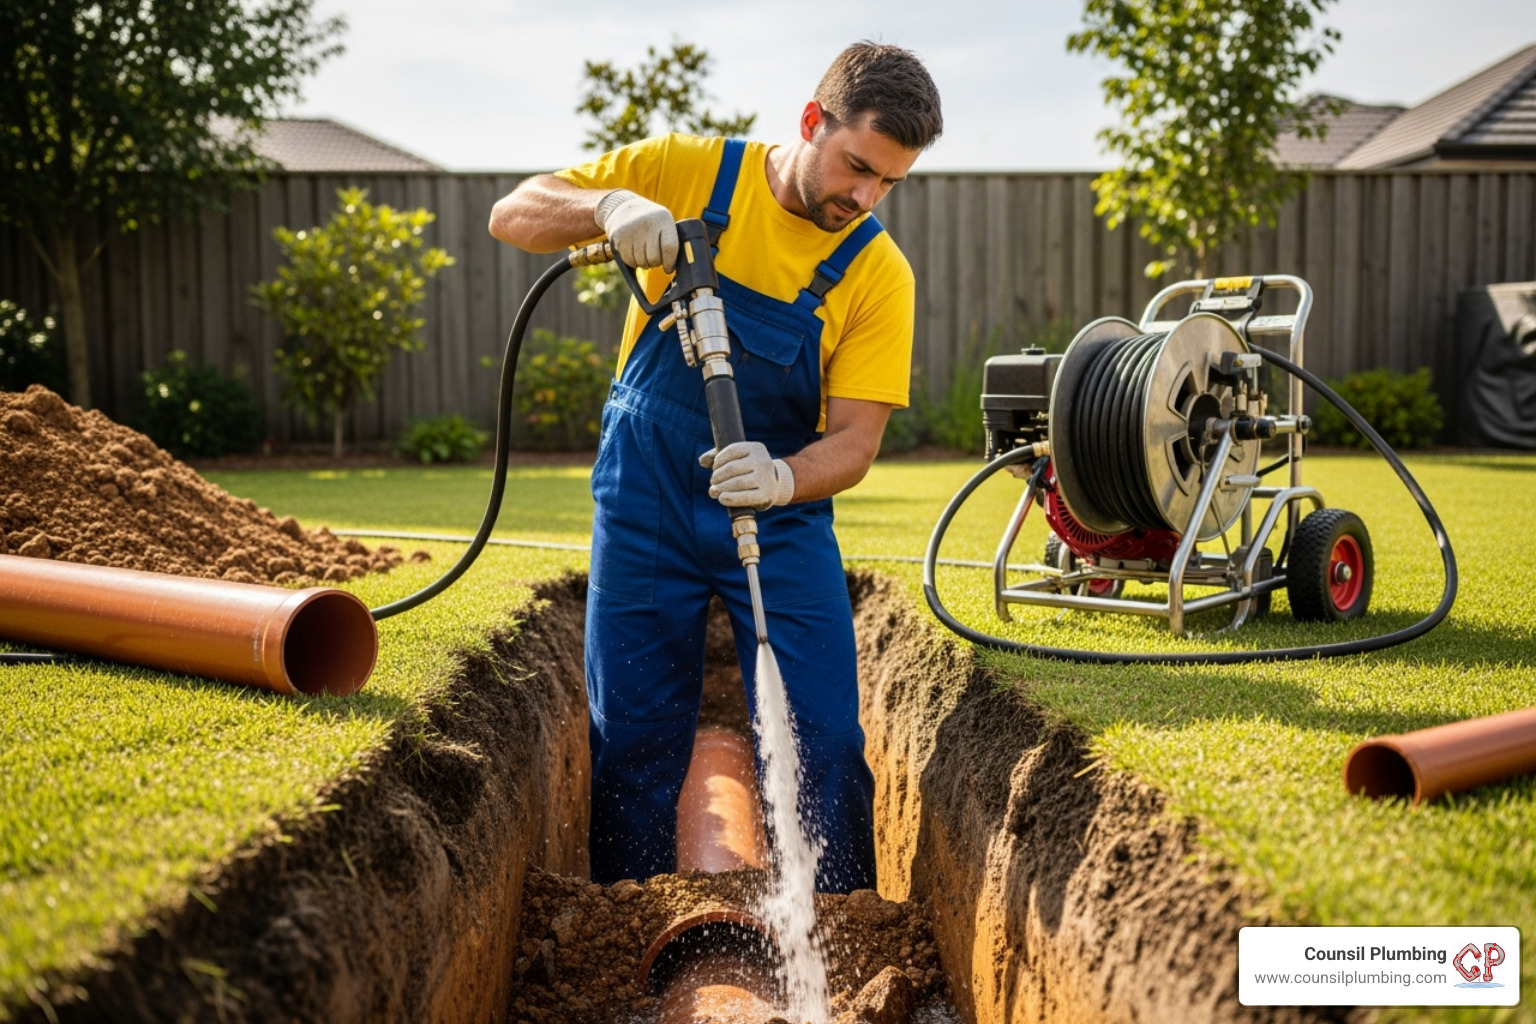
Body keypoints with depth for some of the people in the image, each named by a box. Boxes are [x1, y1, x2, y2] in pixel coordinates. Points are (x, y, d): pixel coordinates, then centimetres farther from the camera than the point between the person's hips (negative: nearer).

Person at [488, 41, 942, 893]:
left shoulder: (878, 273, -8)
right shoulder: (687, 172, -8)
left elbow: (855, 440, -12)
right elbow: (512, 217, -6)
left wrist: (782, 478, -34)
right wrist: (609, 205, -27)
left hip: (781, 517, 0)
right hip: (645, 507, 0)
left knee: (824, 748, -5)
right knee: (634, 744, 5)